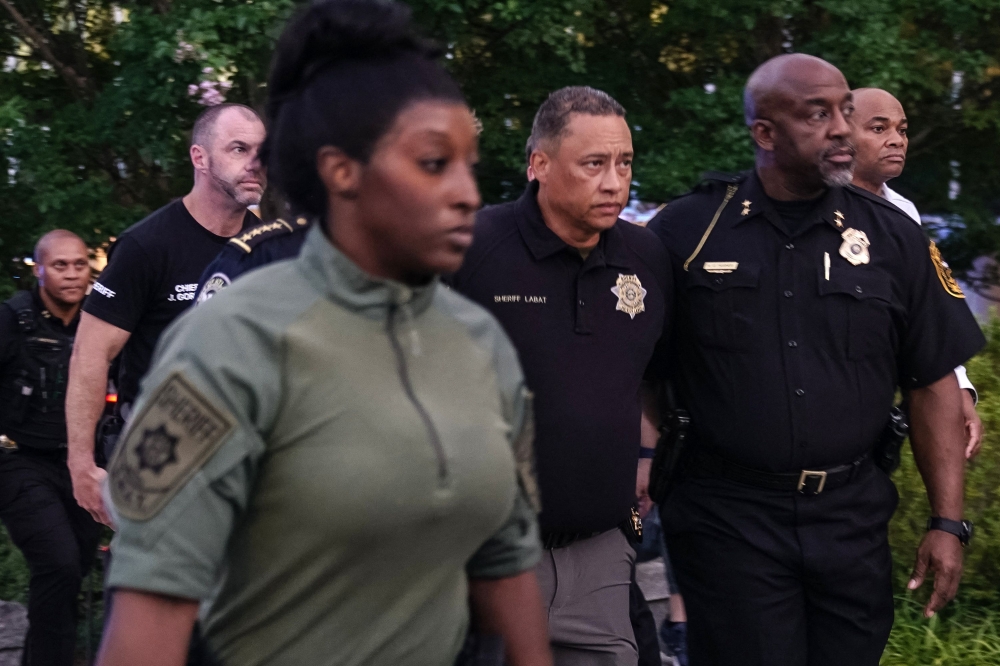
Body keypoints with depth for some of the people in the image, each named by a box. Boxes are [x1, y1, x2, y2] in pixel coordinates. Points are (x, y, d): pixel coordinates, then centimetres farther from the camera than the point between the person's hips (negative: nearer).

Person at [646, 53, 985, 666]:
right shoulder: (687, 231, -3)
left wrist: (948, 522, 0)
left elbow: (933, 384, 5)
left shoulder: (892, 237, 2)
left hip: (853, 517, 3)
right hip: (728, 517, -2)